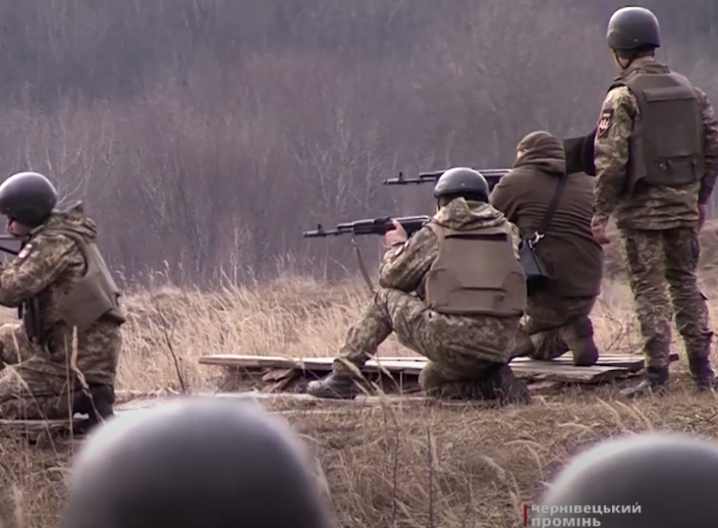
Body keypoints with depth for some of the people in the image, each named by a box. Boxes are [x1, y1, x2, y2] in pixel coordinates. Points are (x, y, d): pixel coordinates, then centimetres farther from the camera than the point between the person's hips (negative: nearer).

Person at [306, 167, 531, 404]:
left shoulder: (435, 233, 4)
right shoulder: (507, 232, 15)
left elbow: (390, 278, 15)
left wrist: (397, 246, 35)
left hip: (451, 341, -5)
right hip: (499, 346, 5)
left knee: (386, 299, 19)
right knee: (431, 382, 33)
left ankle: (342, 377, 15)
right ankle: (495, 383, 4)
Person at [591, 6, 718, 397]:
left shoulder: (623, 96, -10)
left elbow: (611, 160, -15)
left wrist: (601, 213, -10)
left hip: (642, 207, -5)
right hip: (683, 202, 5)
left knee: (649, 289, -1)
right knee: (685, 282, 14)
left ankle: (657, 375, -3)